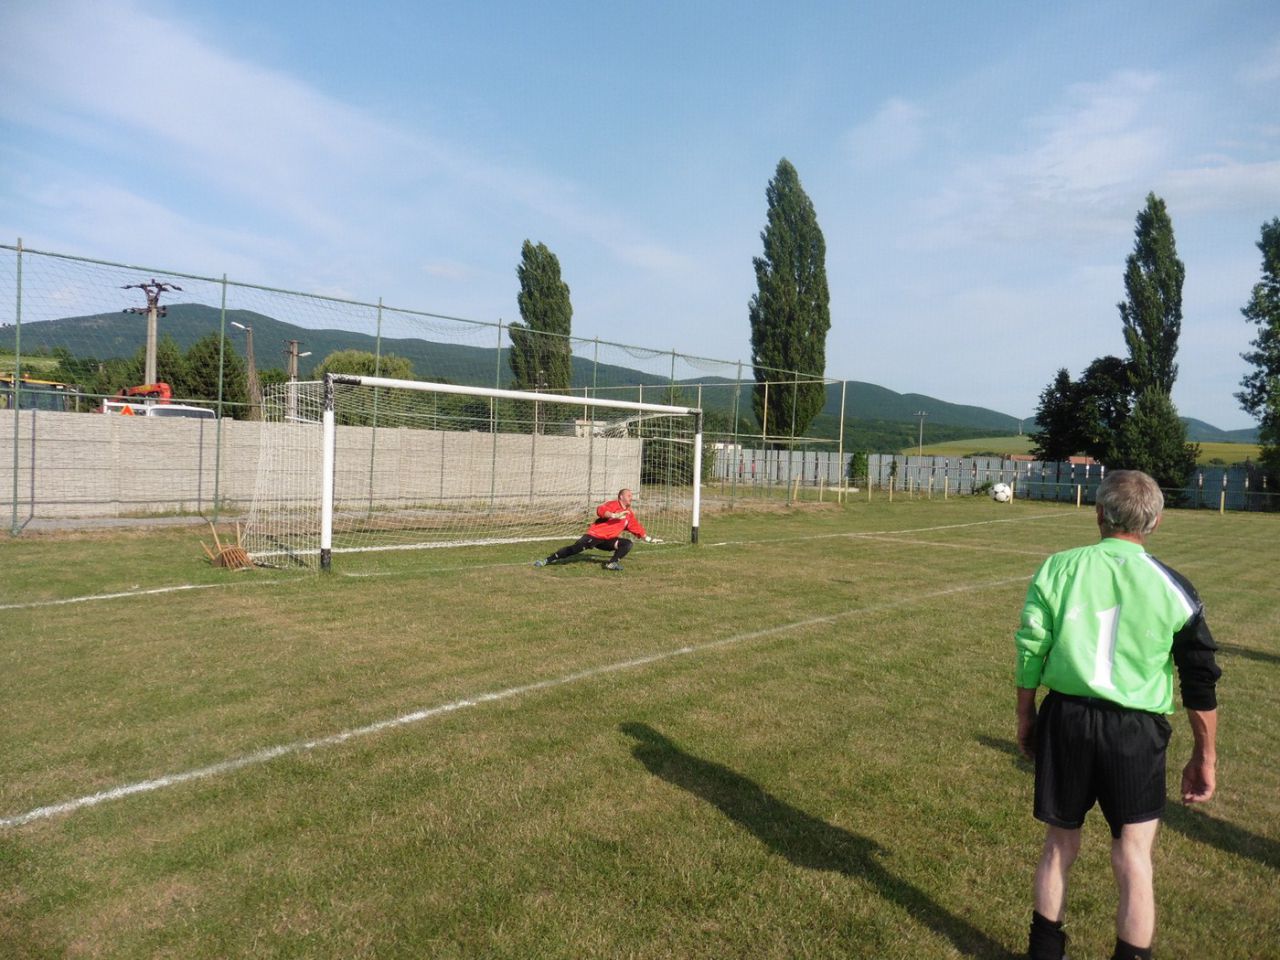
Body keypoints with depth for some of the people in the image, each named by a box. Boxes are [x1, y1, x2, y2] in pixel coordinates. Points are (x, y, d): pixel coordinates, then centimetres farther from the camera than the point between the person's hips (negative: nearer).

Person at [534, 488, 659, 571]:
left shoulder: (629, 514, 13)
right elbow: (600, 510, -27)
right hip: (595, 535, -6)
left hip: (609, 540, 6)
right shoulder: (613, 505, -8)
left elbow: (638, 529, 22)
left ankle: (612, 563, -16)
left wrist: (649, 539, 20)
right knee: (575, 548, -18)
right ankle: (547, 561, -13)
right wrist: (614, 515, -39)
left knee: (627, 543, -11)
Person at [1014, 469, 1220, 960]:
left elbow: (1030, 651, -1)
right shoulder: (1171, 586, -4)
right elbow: (1201, 682, 0)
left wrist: (1025, 718, 12)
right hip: (1136, 731, -1)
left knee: (1059, 845, 17)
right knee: (1133, 857, 10)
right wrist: (1205, 757, 10)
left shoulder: (1058, 568, -4)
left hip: (1066, 717, 2)